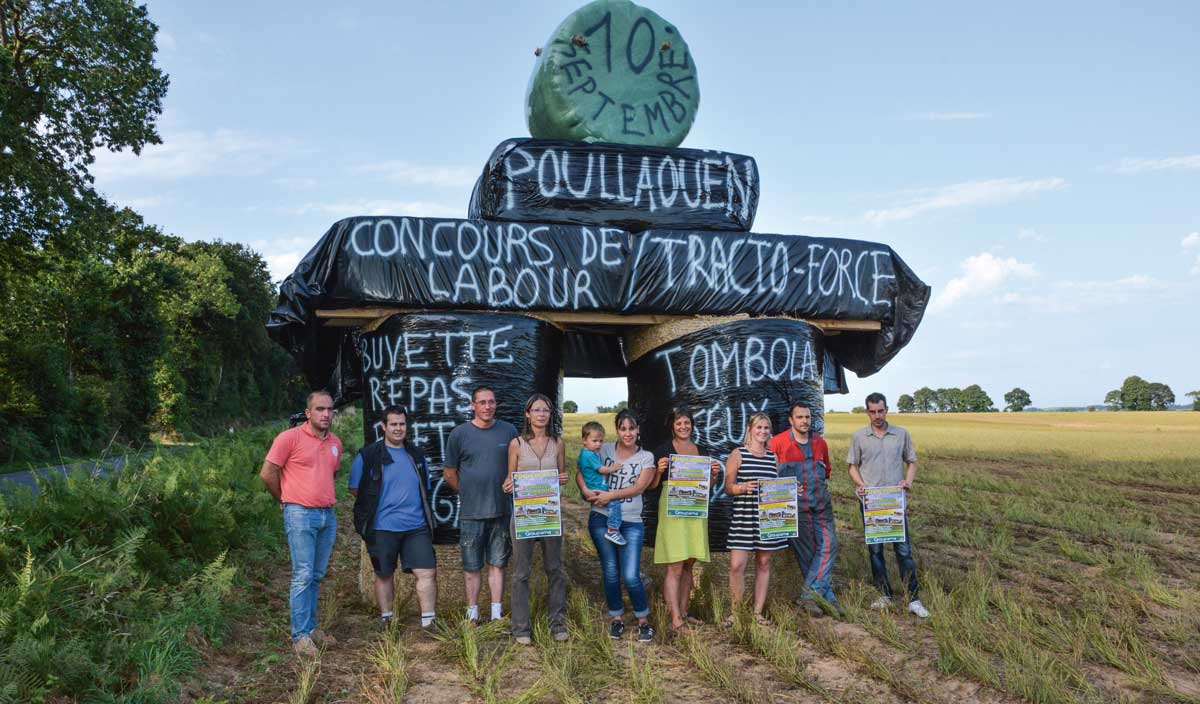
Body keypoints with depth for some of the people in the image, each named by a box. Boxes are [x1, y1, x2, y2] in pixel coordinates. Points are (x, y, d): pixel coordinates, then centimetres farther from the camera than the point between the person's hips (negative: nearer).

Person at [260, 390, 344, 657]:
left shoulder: (335, 443, 12)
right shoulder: (290, 438, -7)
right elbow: (267, 473, -5)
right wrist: (287, 500, 5)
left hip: (328, 515, 6)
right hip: (301, 515, -6)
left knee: (317, 576, 12)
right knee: (303, 575, -7)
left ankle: (311, 627, 22)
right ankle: (300, 636, -2)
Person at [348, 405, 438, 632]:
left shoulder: (417, 455, 12)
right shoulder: (368, 455, -2)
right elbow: (355, 489, 1)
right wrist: (376, 506, 1)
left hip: (417, 526, 3)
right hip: (383, 527, -3)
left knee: (428, 572, -5)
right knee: (384, 575, 9)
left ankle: (428, 624, 0)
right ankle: (386, 621, 24)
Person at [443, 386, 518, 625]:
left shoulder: (509, 431, 2)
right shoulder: (460, 433, -2)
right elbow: (449, 473, 6)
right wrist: (468, 494, 7)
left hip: (501, 510, 1)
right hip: (471, 513, -1)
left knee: (497, 564, 8)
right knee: (472, 567, 6)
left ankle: (497, 614, 16)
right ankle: (472, 615, 16)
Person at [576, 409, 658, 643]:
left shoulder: (646, 457, 3)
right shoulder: (604, 450, 4)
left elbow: (638, 487, -9)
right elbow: (581, 472, 4)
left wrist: (611, 495, -17)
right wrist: (586, 490, -16)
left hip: (631, 522, -1)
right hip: (601, 519, 1)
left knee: (631, 576, -8)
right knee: (610, 573, 7)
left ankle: (644, 620, 13)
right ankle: (616, 617, 26)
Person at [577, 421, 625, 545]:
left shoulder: (584, 453, 16)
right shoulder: (590, 455, -17)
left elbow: (577, 464, 33)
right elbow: (602, 469, -16)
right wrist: (613, 468, 1)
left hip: (589, 491, 11)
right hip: (596, 490, -11)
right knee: (614, 503, -24)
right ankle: (612, 530, -23)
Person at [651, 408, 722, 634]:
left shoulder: (700, 450, 13)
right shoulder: (663, 450, -3)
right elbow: (651, 485, -2)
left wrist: (714, 473, 0)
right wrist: (659, 471, -21)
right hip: (672, 510, -6)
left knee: (688, 566, 11)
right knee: (675, 567, -10)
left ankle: (683, 612, 21)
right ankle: (675, 620, -10)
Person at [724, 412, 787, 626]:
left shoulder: (773, 456, 13)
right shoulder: (738, 454, 0)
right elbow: (728, 487, -2)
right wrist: (743, 487, -21)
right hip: (743, 517, -4)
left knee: (764, 564, 8)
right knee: (737, 565, -9)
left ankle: (758, 612, 19)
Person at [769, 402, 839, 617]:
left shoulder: (820, 442, 11)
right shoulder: (778, 443, -5)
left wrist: (824, 483, 16)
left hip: (821, 502, 5)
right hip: (795, 504, -5)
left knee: (828, 545, -7)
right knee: (806, 552, 0)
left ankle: (811, 594, -4)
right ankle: (828, 597, 7)